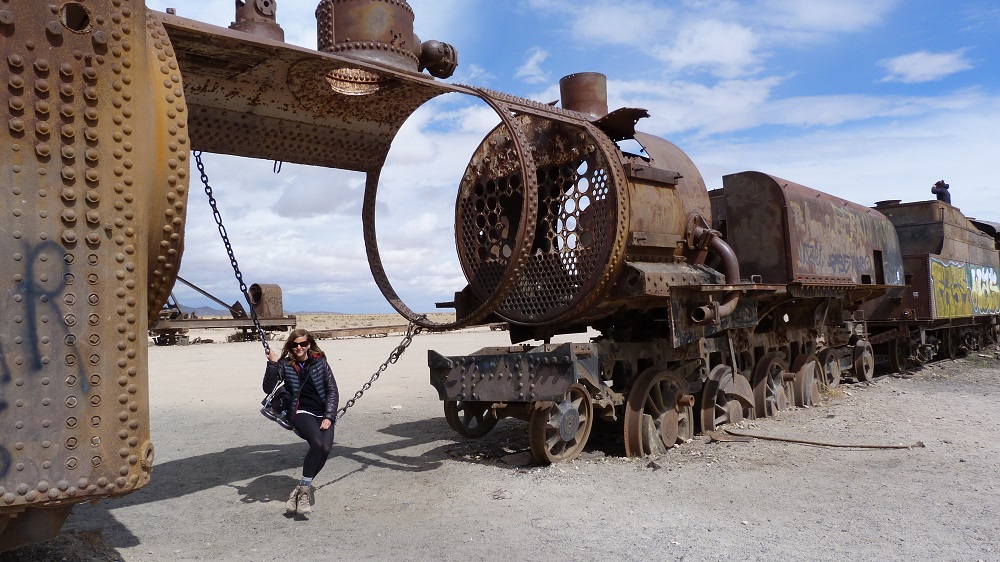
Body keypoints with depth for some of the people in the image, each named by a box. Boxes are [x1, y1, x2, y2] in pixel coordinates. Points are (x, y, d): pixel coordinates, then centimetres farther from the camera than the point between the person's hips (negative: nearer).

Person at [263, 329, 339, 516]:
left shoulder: (320, 362, 8)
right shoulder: (285, 365, 6)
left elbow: (333, 391, 7)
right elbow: (269, 389, -3)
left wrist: (329, 417, -4)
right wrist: (272, 364, -14)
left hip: (323, 414, 2)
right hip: (300, 413, -2)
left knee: (325, 448, -25)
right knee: (317, 443, -31)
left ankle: (301, 489, -9)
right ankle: (305, 489, -19)